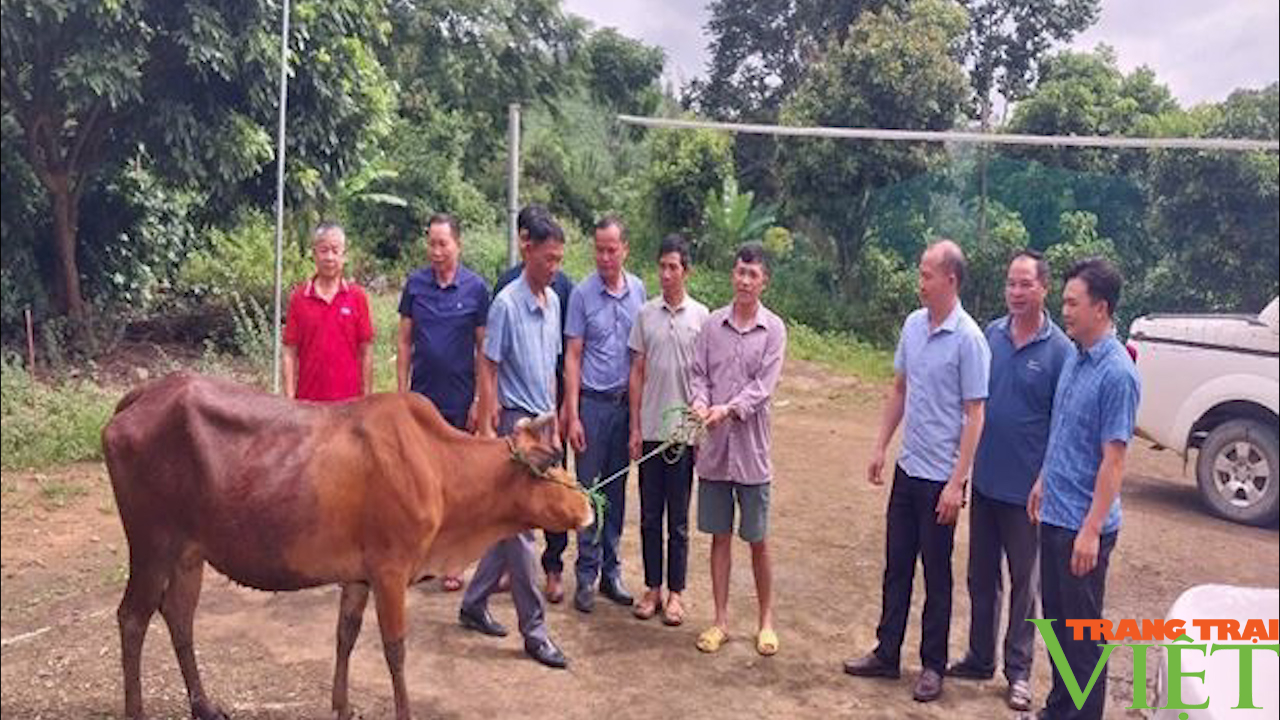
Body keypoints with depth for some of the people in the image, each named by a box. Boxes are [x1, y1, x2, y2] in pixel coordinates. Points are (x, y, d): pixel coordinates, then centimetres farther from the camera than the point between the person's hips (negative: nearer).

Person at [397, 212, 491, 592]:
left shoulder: (476, 288, -4)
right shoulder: (415, 284, 3)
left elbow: (484, 348, -2)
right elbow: (404, 341, 7)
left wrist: (479, 402, -6)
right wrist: (401, 393, 2)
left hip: (459, 402, -2)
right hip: (421, 399, 2)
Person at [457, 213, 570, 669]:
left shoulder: (553, 302, 10)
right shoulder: (507, 303, -11)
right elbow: (488, 370, -11)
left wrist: (553, 416, 16)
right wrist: (486, 431, -15)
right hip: (515, 421, -8)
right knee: (520, 528, -2)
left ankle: (474, 604, 29)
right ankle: (534, 631, 6)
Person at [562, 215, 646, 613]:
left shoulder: (639, 290, 4)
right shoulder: (583, 293, -5)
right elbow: (573, 356, -4)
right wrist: (572, 415, -9)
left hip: (626, 402, 3)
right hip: (593, 402, -3)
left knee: (617, 491, 11)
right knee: (588, 490, 3)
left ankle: (611, 571, 22)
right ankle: (586, 576, 13)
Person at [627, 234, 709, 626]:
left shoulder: (701, 316, -1)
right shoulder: (645, 314, 3)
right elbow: (637, 373, 5)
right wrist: (634, 428, 1)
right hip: (650, 429, 2)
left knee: (678, 520, 7)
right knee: (650, 515, 10)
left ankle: (675, 592, 18)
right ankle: (652, 588, 22)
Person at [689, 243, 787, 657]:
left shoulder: (773, 329, -3)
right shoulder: (712, 324, 4)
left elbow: (763, 386, -11)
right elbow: (698, 374, 3)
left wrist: (729, 409, -25)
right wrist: (700, 402, -17)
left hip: (751, 448, -2)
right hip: (714, 448, 2)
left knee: (757, 541, 7)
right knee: (720, 536, 11)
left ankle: (766, 621, 25)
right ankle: (721, 621, 23)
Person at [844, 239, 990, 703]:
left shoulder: (968, 339, -15)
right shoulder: (913, 325, 4)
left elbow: (974, 416, -15)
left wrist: (957, 483, -17)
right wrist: (880, 448, 12)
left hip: (940, 477, -6)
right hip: (907, 469, 6)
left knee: (936, 574, 7)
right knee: (896, 566, 15)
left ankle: (933, 666, 23)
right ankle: (887, 654, 28)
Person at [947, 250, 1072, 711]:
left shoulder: (1059, 350, -11)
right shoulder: (991, 335, 2)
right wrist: (964, 464, 8)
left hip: (1026, 488, -4)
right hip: (985, 481, 4)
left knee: (1023, 581, 10)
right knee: (981, 577, 15)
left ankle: (1018, 670, 24)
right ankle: (980, 657, 31)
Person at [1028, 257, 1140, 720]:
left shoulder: (1117, 373, -19)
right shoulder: (1074, 356, 6)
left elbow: (1113, 459, -20)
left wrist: (1091, 530, -20)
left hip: (1083, 524, -8)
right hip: (1054, 513, 8)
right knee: (1056, 616, 19)